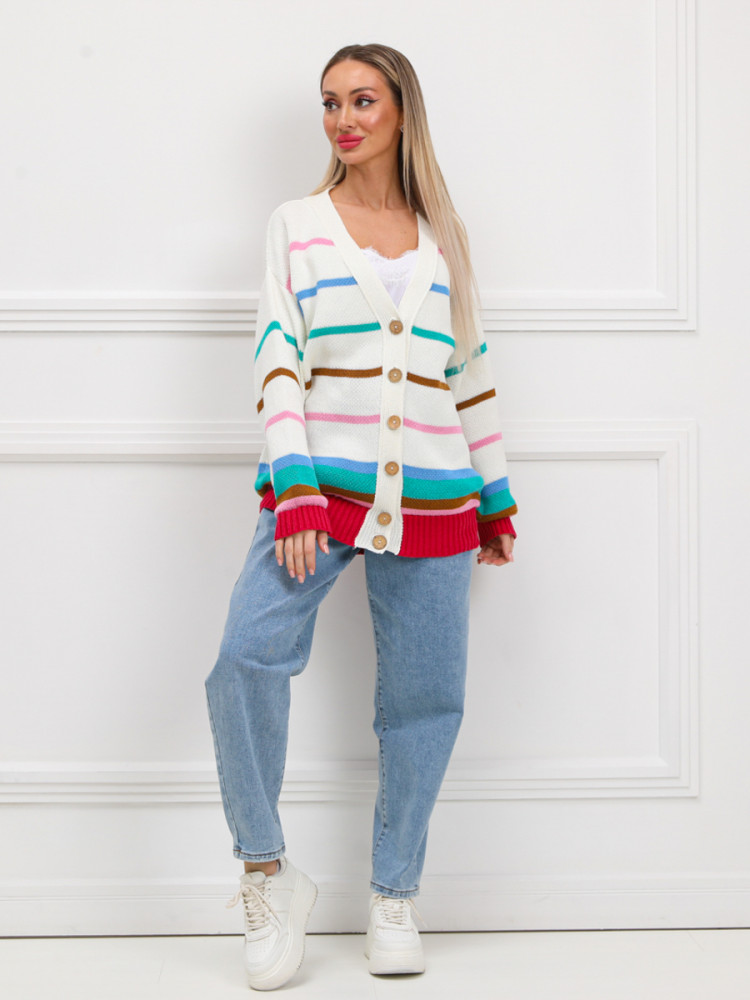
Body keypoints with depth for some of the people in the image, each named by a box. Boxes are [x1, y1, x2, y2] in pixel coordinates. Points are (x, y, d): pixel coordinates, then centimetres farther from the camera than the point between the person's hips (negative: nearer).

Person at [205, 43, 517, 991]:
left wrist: (496, 495, 17)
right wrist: (293, 490, -14)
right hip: (322, 486, -2)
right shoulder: (297, 225, 6)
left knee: (425, 699, 3)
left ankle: (394, 895, 19)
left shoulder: (443, 236, 12)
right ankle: (268, 871, -5)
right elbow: (278, 361, -3)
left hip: (429, 499, 3)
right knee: (247, 654, -22)